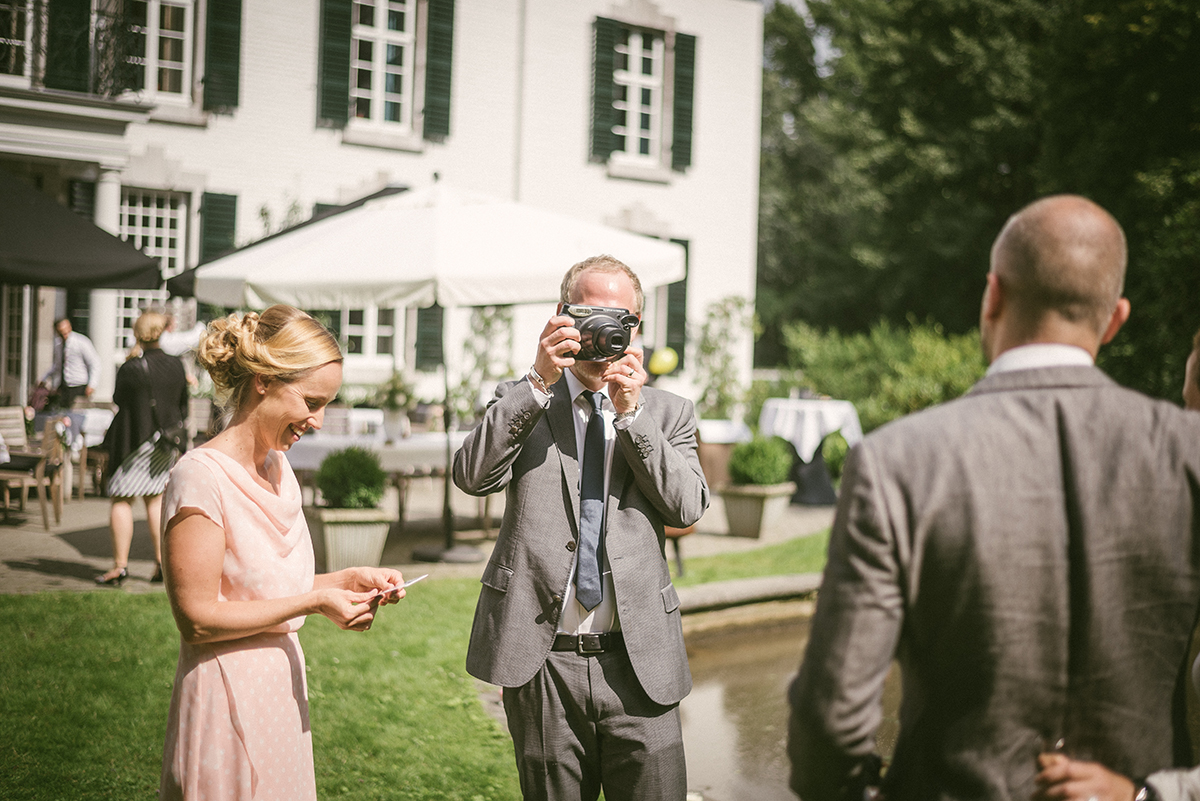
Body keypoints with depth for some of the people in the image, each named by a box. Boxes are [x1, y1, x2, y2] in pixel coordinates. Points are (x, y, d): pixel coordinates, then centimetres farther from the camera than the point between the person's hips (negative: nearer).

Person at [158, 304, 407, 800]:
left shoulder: (278, 468, 8)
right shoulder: (201, 477, -18)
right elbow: (197, 618, -19)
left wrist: (347, 580, 1)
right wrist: (315, 602, -17)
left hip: (282, 685, 8)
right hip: (227, 695, -8)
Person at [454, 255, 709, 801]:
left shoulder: (667, 413, 11)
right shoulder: (521, 403, 8)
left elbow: (688, 506, -3)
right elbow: (471, 476, -9)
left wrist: (631, 412, -11)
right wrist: (540, 380, -15)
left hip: (637, 662, 1)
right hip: (542, 660, 0)